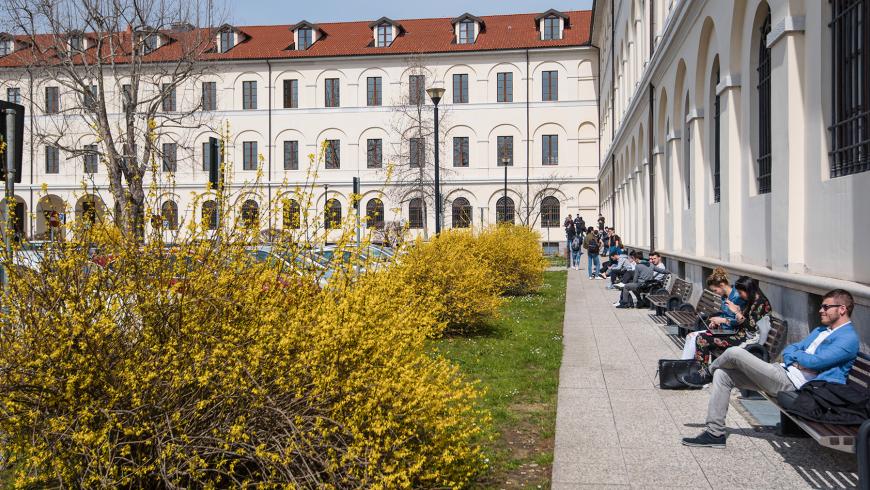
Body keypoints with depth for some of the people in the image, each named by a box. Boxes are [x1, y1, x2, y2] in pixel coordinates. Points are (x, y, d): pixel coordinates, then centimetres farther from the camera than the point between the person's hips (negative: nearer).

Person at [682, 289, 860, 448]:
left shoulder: (849, 338, -6)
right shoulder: (821, 330, 25)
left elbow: (814, 361, -19)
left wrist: (796, 356, 2)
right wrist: (797, 362, -2)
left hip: (794, 383, -10)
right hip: (783, 371, 10)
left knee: (735, 353, -17)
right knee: (723, 374, -3)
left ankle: (706, 374, 17)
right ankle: (715, 432, -2)